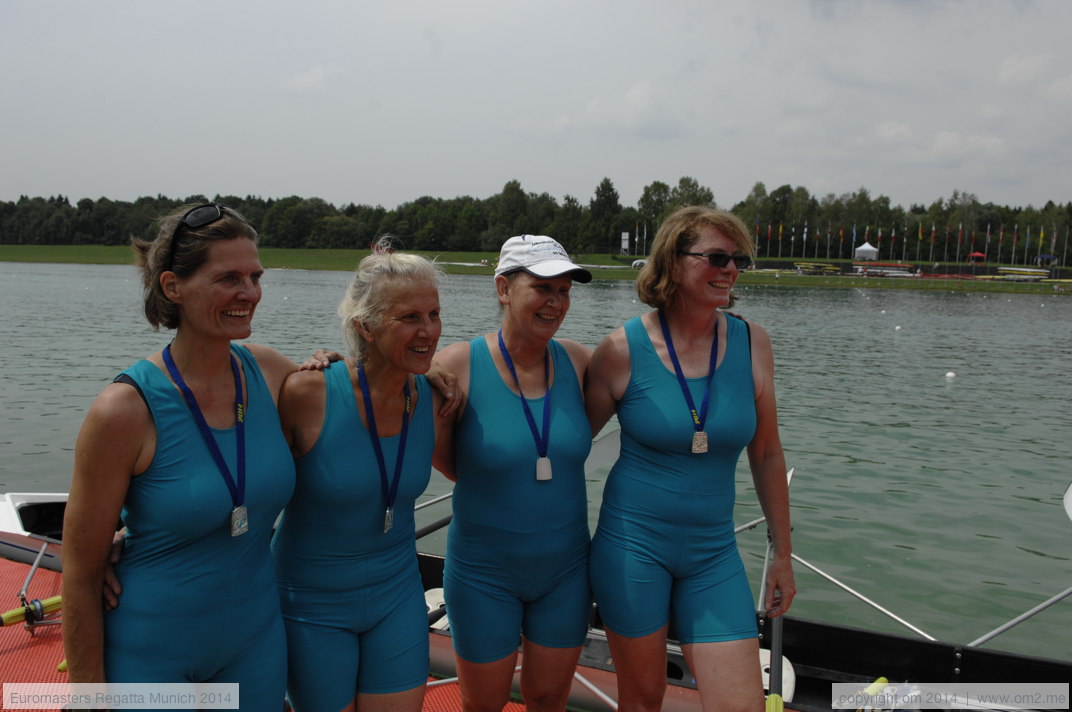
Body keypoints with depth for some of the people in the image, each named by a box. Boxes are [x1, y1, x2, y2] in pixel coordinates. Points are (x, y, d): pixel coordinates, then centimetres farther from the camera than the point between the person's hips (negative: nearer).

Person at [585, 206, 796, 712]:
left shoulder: (751, 344, -3)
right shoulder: (623, 349, -11)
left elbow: (767, 455, 6)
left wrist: (783, 554, 10)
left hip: (713, 552, 3)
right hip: (632, 544, -2)